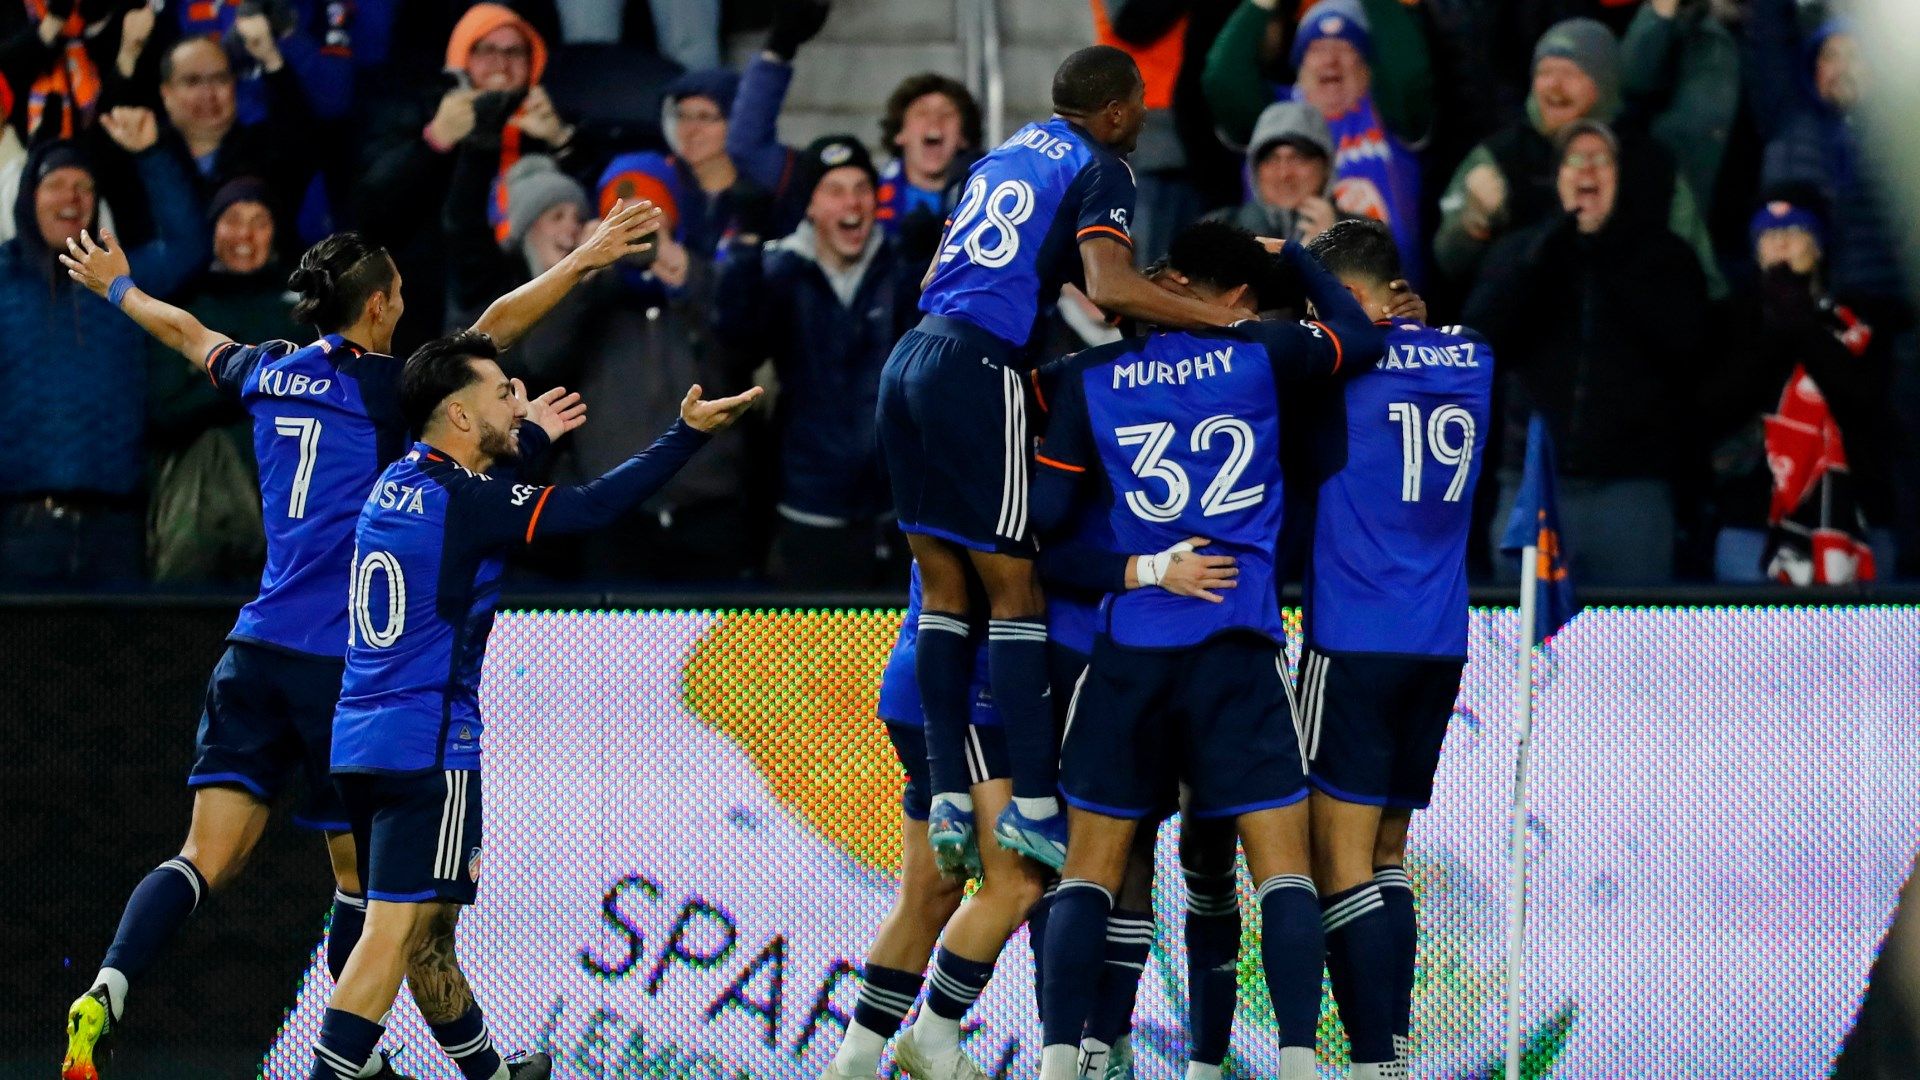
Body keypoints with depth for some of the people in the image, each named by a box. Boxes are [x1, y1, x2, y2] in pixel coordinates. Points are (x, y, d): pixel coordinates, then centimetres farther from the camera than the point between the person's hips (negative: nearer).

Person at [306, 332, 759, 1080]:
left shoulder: (398, 482, 11)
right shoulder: (464, 502, -14)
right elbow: (596, 506, -18)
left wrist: (527, 439, 44)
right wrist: (688, 434, -12)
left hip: (361, 740, 9)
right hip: (426, 748, -9)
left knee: (428, 932, 19)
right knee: (395, 933, -11)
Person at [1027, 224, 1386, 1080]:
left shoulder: (1091, 377, 5)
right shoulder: (1259, 354, 2)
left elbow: (1044, 513, 3)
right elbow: (1361, 337, 18)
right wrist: (1292, 256, 30)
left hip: (1128, 643, 1)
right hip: (1238, 641, -1)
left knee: (1093, 863, 5)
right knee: (1282, 861, 0)